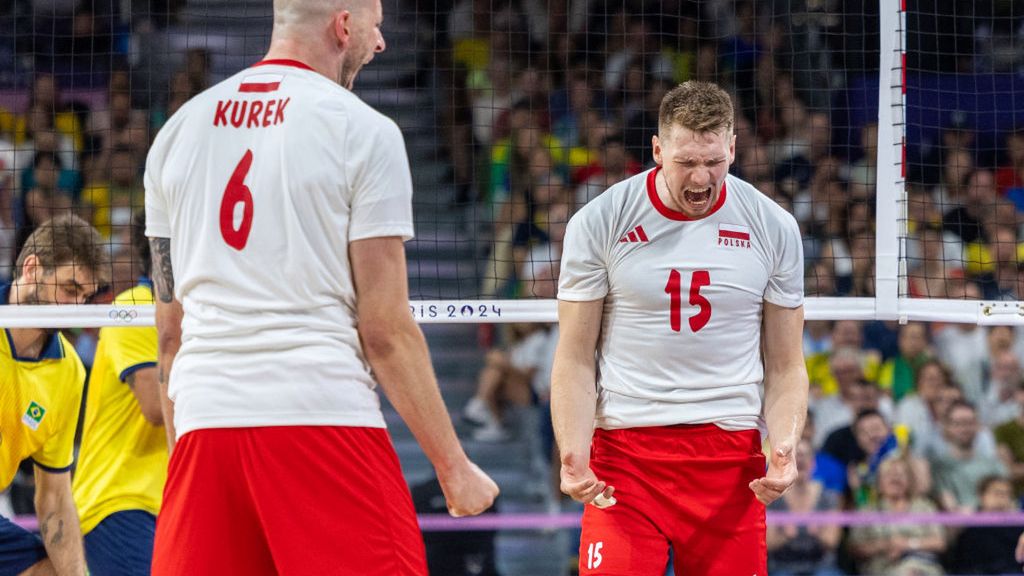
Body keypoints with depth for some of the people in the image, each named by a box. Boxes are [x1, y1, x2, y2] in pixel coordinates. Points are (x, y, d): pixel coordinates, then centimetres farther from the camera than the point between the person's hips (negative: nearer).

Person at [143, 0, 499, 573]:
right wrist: (453, 466, 0)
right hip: (326, 417, -5)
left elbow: (170, 328, 16)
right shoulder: (365, 131, -1)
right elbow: (386, 331, -5)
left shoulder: (179, 129, 14)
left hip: (202, 419, 5)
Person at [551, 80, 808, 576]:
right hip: (622, 447, -2)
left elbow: (785, 366, 11)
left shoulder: (773, 229, 4)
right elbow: (575, 359, 2)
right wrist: (573, 454, -14)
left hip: (731, 453, 2)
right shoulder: (598, 223, -1)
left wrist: (784, 443, -8)